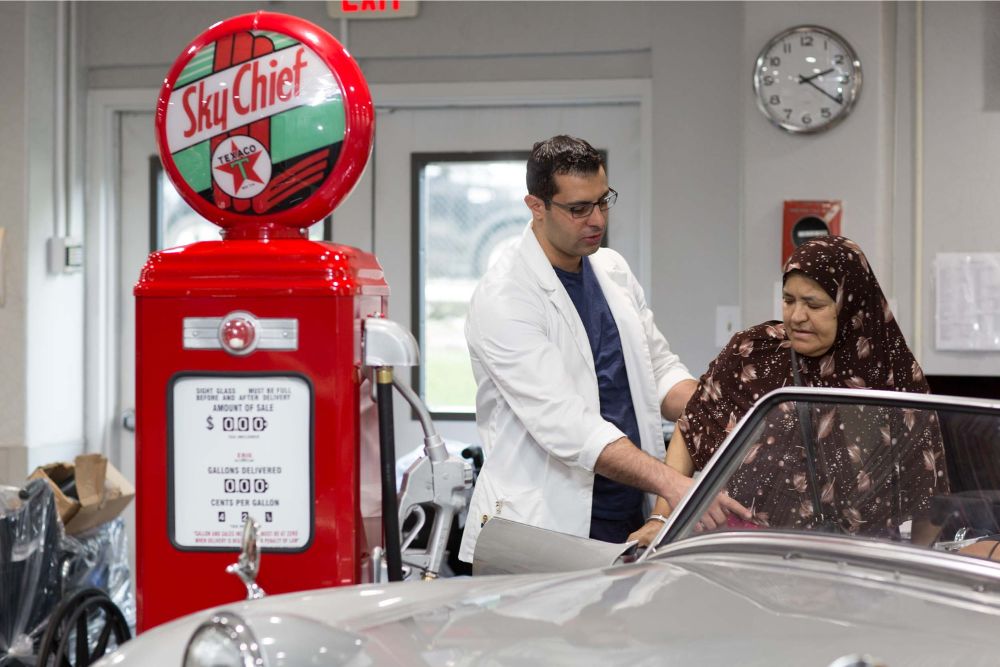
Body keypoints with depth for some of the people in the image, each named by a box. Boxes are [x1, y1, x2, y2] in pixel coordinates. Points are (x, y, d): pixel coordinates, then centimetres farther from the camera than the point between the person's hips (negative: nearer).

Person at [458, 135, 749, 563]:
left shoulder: (613, 270, 11)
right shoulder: (503, 298, -15)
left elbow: (660, 369, 17)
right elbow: (565, 423, -24)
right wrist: (672, 483, -33)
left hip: (630, 520, 7)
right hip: (543, 528, -6)